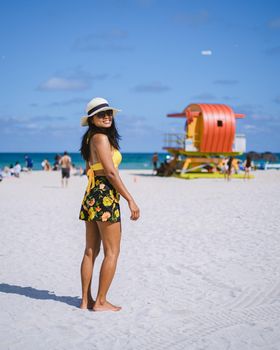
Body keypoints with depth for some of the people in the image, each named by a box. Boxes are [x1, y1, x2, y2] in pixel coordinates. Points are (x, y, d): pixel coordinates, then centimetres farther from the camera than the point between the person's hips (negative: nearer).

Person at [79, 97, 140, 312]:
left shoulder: (90, 138, 16)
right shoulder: (101, 137, -12)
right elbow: (111, 172, -17)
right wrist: (130, 200, -16)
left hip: (91, 196, 10)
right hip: (105, 197, -10)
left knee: (91, 251, 12)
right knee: (112, 252, -1)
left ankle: (86, 300, 18)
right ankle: (100, 302, 4)